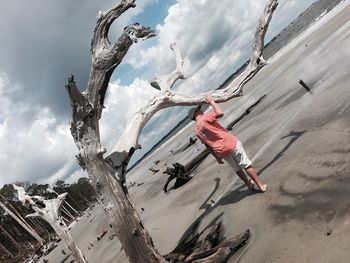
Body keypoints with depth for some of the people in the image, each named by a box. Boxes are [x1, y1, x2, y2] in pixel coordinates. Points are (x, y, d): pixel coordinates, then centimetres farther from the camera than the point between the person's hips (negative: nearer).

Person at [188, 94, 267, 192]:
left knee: (237, 168, 25)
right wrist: (211, 101, -10)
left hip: (221, 151, 6)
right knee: (246, 165, 7)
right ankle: (261, 186, 15)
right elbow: (220, 113, -22)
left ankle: (249, 184, 40)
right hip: (230, 143, -6)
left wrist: (217, 157, 21)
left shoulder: (197, 131, 8)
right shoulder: (204, 117, -12)